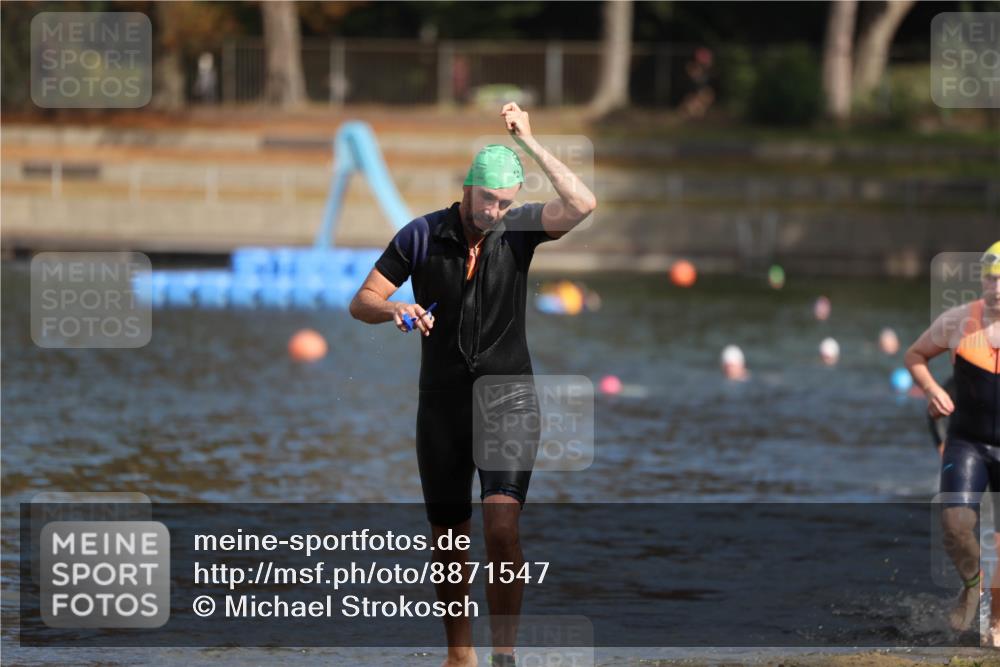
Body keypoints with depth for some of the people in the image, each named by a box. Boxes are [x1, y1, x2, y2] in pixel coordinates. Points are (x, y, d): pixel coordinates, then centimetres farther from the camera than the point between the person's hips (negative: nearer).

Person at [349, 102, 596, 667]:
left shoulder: (519, 229, -3)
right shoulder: (423, 236, -3)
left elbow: (583, 205, -20)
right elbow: (362, 303, -1)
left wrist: (529, 142, -20)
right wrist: (397, 309, -24)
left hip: (509, 398, -2)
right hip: (443, 404, 2)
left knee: (502, 527, -20)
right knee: (449, 541, 9)